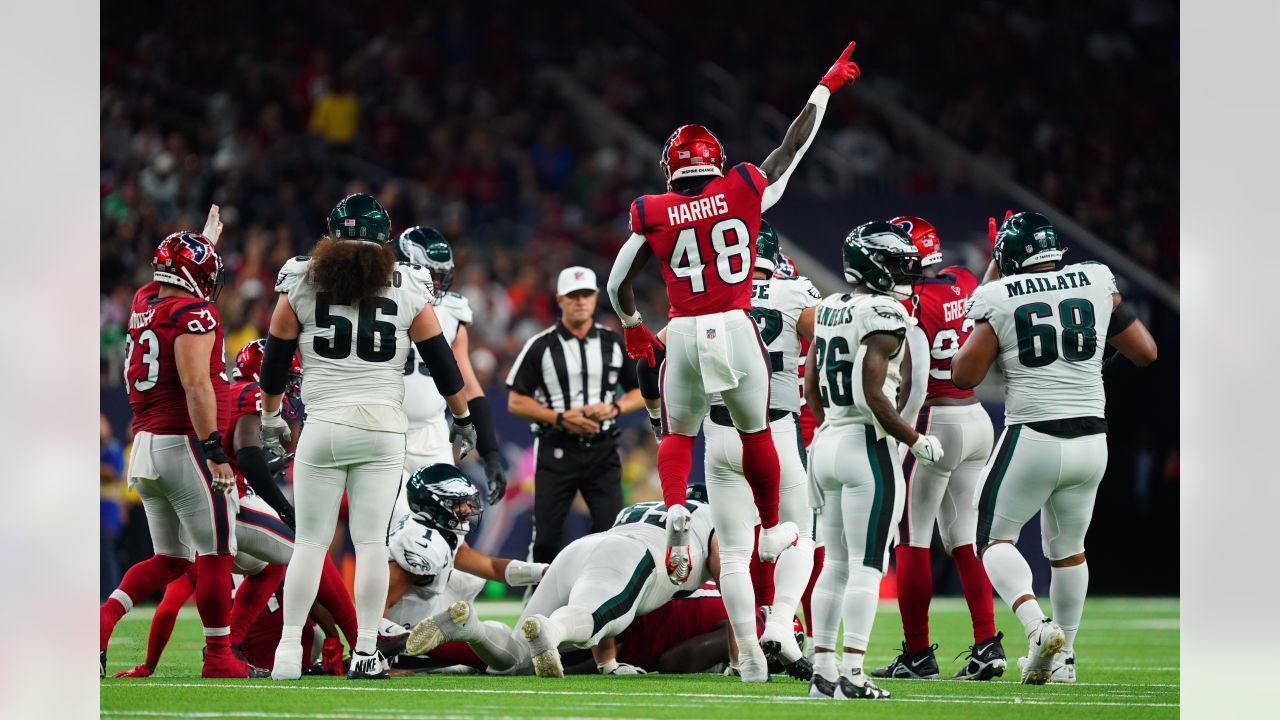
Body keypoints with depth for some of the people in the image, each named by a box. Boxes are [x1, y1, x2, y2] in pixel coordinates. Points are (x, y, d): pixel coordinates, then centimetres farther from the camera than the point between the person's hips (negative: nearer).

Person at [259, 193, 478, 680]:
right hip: (384, 430, 0)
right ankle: (366, 654, 1)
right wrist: (463, 417, 22)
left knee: (310, 542, 4)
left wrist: (270, 419, 22)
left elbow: (275, 360, 8)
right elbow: (441, 361, 7)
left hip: (323, 428, 0)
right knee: (371, 541, 4)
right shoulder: (408, 289, 2)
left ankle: (289, 652, -1)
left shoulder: (301, 285, 2)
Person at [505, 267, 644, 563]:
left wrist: (614, 408, -7)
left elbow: (641, 393, 14)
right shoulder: (541, 346, 0)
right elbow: (516, 402, -1)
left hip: (602, 450, 2)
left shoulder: (614, 343, 9)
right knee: (547, 537, -2)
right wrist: (560, 418, -13)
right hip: (556, 449, -2)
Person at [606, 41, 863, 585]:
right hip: (737, 330, 0)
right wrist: (825, 88, 26)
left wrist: (632, 326, 30)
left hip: (684, 335, 0)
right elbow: (794, 146, 13)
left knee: (678, 436, 15)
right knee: (755, 432, 19)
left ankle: (675, 511, -12)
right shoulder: (746, 192, 0)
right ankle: (771, 532, 30)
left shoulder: (654, 215, 2)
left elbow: (618, 284, 10)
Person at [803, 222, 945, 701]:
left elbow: (810, 384, 15)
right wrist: (916, 441, -9)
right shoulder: (884, 314, -14)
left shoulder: (830, 309, 11)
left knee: (836, 563, 13)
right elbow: (874, 395, -19)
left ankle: (822, 670, 12)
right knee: (866, 566, -6)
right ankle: (853, 674, -11)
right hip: (867, 447, -8)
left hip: (827, 441, 8)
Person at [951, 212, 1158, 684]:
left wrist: (979, 331, 11)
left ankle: (1036, 625, -16)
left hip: (1032, 437, -4)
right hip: (1091, 439, 4)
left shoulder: (1000, 299, -5)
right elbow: (1145, 352, 10)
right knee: (1067, 548, 21)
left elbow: (964, 376, -5)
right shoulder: (1097, 285, 4)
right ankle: (1064, 657, 26)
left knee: (995, 538, 9)